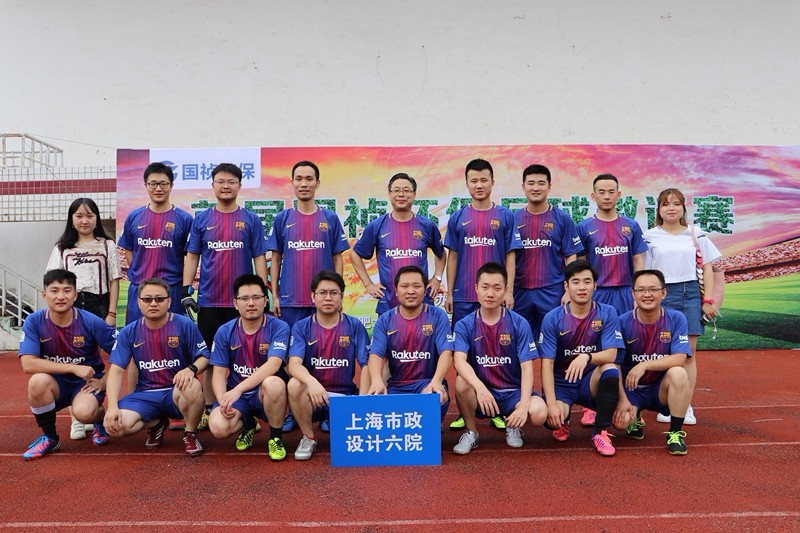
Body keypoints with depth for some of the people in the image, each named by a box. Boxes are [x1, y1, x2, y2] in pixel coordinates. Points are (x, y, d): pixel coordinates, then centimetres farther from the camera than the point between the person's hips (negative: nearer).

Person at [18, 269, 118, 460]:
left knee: (83, 413, -33)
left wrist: (104, 381, -11)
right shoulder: (34, 322, -13)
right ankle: (49, 437, -6)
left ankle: (100, 417, 9)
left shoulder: (91, 322, -17)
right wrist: (73, 367, -27)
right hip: (56, 383, 2)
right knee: (38, 381, -32)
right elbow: (28, 364, -23)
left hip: (87, 382, -2)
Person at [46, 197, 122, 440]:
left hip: (98, 306, -1)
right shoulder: (63, 247, 13)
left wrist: (111, 313, -2)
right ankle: (76, 419, 1)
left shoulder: (107, 245, 8)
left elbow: (114, 281, 5)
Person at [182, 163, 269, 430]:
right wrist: (185, 291, -1)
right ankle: (209, 410, 20)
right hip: (209, 300, 1)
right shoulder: (202, 219, 7)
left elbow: (259, 258, 2)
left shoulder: (251, 220, 3)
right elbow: (192, 257, 8)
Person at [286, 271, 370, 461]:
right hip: (312, 397, 0)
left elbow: (366, 365, -6)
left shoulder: (355, 326, 0)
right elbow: (293, 364, -16)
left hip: (346, 396, 0)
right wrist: (311, 381, -38)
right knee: (294, 385, -32)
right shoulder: (302, 327, -1)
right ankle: (308, 438, -6)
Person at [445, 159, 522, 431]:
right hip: (464, 297, 2)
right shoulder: (458, 218, 7)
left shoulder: (505, 216, 3)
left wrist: (508, 291, -6)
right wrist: (449, 293, 4)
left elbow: (510, 255, 2)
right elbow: (452, 256, 9)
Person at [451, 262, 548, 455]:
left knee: (539, 413, -30)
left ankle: (513, 426, 8)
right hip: (480, 392, 0)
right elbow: (460, 361, -22)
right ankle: (471, 431, -3)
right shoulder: (464, 325, -6)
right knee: (462, 383, -32)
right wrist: (479, 387, -40)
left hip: (513, 391, 0)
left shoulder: (519, 324, -6)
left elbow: (527, 368, -12)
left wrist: (523, 405, -27)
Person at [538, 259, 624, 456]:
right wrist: (552, 404, -23)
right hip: (561, 382, -1)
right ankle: (563, 422, 13)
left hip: (591, 381, 1)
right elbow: (547, 364, -13)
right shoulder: (552, 318, -10)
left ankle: (600, 431, -12)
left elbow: (611, 354, -16)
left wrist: (586, 357, -38)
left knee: (611, 370, -31)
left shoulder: (607, 313, -7)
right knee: (552, 419, -29)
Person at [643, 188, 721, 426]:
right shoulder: (649, 237, 5)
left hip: (691, 294, 1)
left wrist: (708, 300, 2)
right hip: (662, 295, -1)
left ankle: (686, 406, 10)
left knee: (689, 352, 2)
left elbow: (707, 268, 9)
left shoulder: (697, 234, 10)